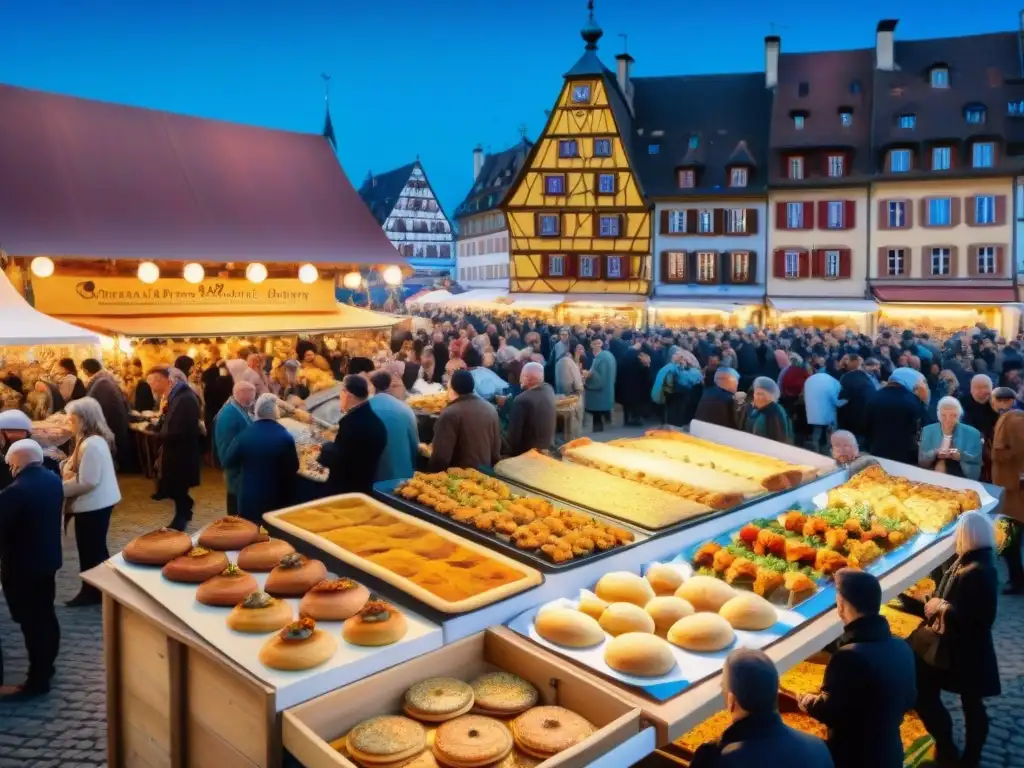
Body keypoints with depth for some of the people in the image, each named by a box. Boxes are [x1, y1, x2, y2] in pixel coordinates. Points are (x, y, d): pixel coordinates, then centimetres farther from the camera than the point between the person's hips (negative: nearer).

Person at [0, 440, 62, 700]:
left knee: (31, 622, 2)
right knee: (45, 614, 19)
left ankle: (37, 681, 12)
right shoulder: (54, 480, 0)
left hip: (21, 566, -8)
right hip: (48, 558, 8)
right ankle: (45, 666, 34)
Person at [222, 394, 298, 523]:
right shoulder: (285, 436, -14)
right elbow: (293, 468, -5)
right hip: (277, 500, -1)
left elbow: (228, 463, -2)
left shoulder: (244, 435, -12)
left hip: (249, 498, 1)